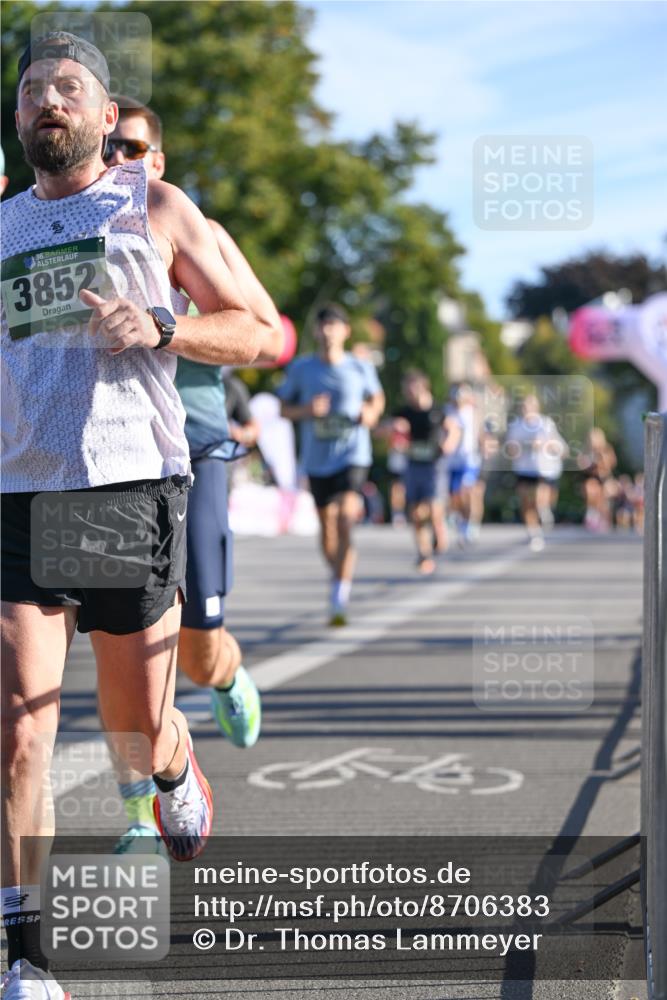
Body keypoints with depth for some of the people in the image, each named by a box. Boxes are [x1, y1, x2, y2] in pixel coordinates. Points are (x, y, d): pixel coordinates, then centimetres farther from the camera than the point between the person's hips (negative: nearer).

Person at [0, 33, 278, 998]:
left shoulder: (156, 208, 7)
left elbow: (252, 331, 6)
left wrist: (159, 328, -10)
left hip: (133, 485, -2)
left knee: (136, 724, 9)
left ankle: (175, 770, 47)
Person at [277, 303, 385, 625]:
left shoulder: (361, 368, 1)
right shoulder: (301, 369, 1)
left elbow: (377, 398, 18)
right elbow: (284, 407, 9)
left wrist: (372, 413, -4)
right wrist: (306, 411, -12)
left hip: (352, 456, -3)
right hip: (317, 460, 3)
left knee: (345, 518, -21)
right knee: (327, 526, 11)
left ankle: (339, 598, -22)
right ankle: (339, 579, 37)